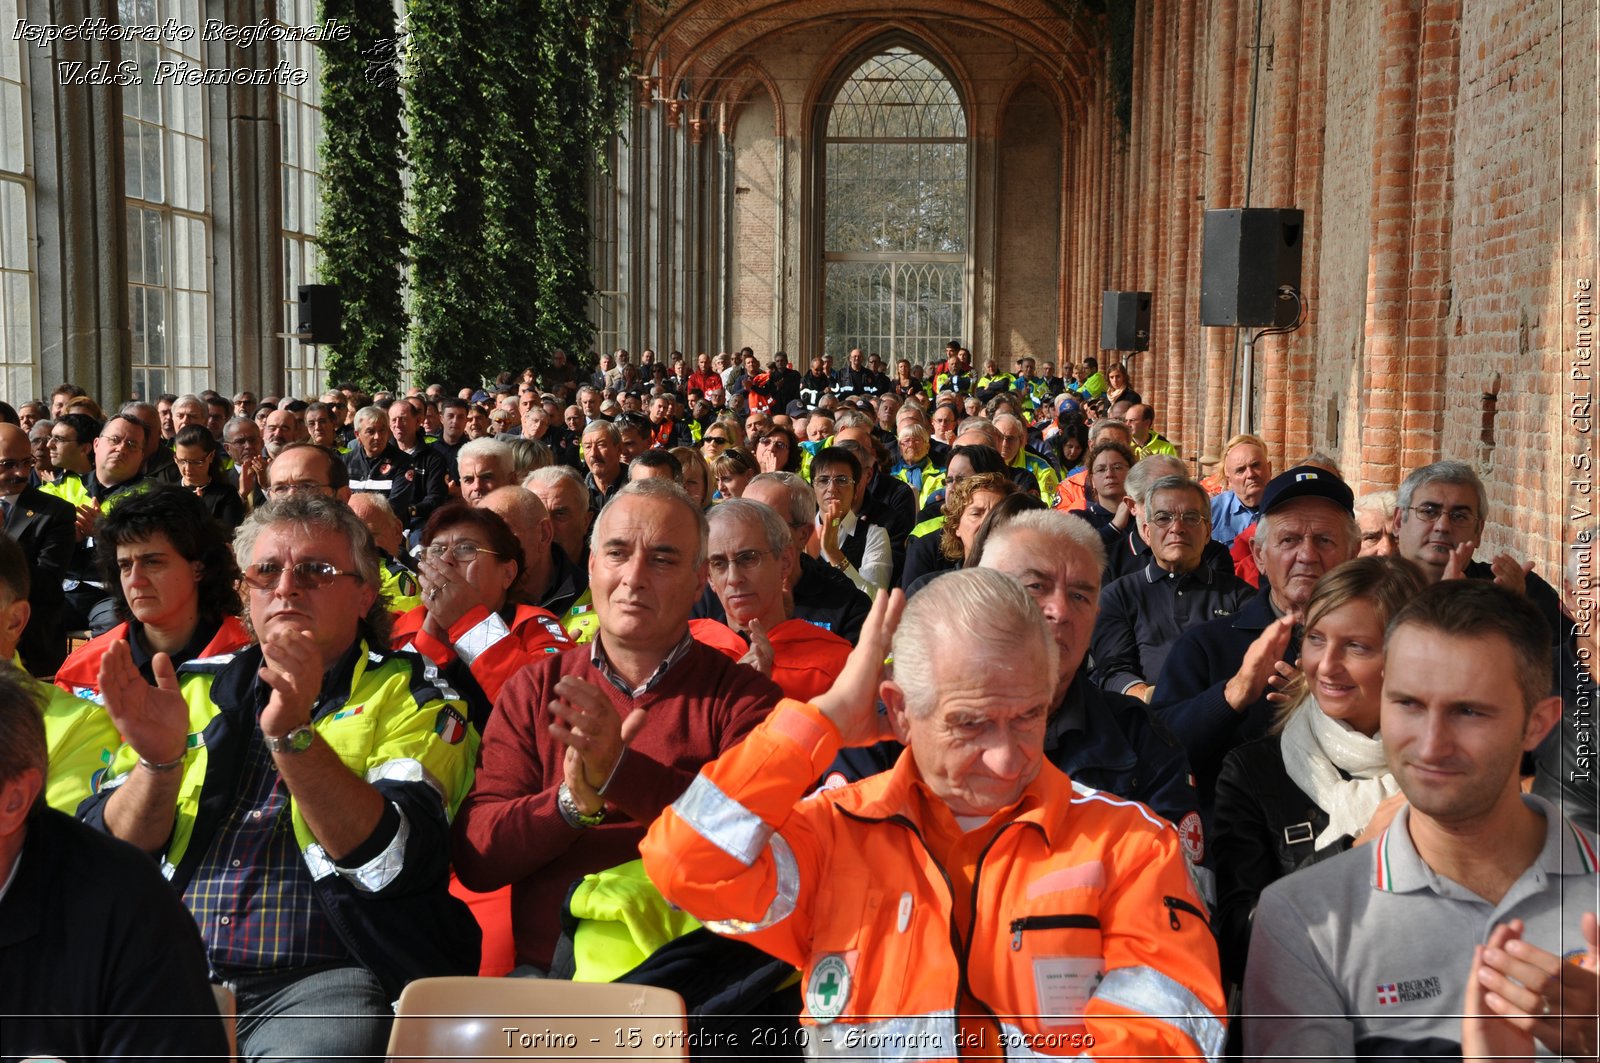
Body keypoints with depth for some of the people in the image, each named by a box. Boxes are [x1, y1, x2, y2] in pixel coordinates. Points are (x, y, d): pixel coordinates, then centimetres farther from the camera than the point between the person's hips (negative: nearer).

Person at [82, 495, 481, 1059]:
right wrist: (159, 761, -10)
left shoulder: (412, 696, 4)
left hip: (323, 981, -4)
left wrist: (293, 736, -22)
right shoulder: (195, 686, 16)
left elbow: (392, 861, -12)